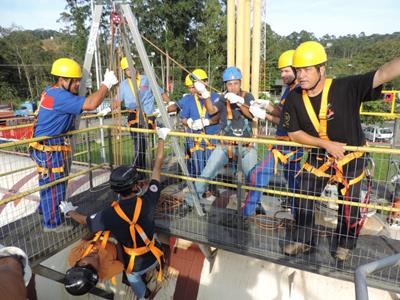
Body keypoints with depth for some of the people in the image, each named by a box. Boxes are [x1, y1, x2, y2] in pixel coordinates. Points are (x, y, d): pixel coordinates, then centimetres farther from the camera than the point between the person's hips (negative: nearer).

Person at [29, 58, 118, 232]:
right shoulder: (60, 96, -25)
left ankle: (46, 209, 46)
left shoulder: (51, 91, 7)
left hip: (56, 146, 10)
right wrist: (107, 84, -25)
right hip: (49, 148, -10)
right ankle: (52, 223, 18)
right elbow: (90, 104, -35)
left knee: (56, 182, 24)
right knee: (53, 184, 3)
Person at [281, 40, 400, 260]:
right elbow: (294, 134, -11)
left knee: (349, 208, 13)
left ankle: (345, 244, 42)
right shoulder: (293, 100, -14)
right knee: (303, 199, 9)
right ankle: (303, 240, 34)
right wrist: (327, 144, -21)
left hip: (351, 158, -2)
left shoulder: (347, 88, -24)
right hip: (318, 157, 3)